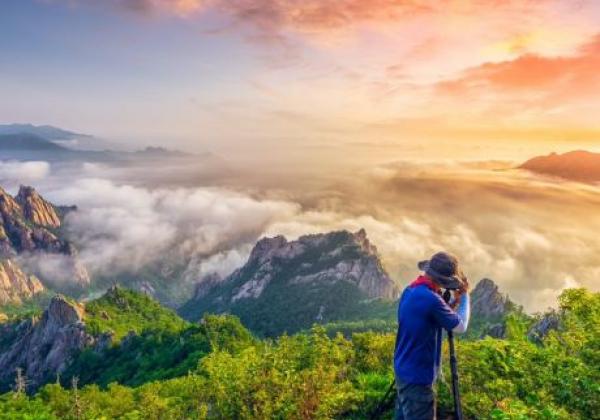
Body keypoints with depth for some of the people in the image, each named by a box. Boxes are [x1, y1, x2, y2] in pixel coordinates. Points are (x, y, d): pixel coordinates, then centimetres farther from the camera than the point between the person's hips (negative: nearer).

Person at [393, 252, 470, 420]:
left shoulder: (409, 291, 3)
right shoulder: (430, 298, -25)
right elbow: (461, 326, -9)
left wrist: (456, 300, 7)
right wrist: (464, 295, 2)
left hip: (403, 371, 9)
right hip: (417, 377, -9)